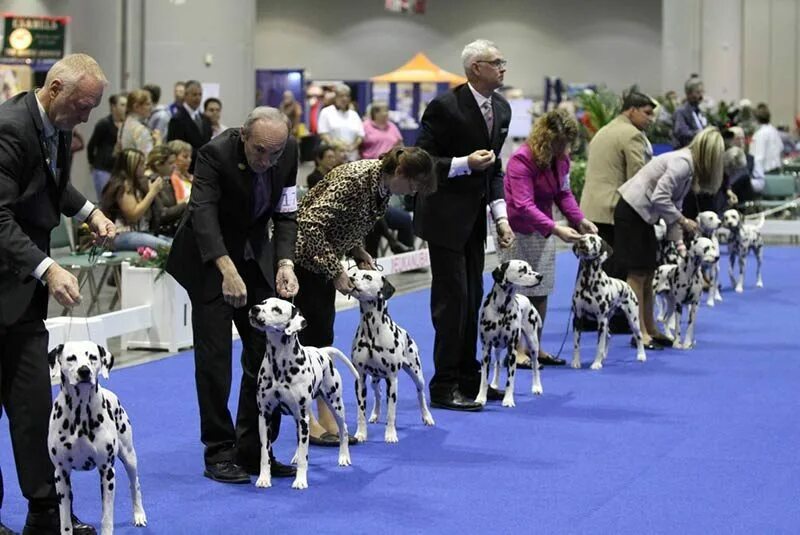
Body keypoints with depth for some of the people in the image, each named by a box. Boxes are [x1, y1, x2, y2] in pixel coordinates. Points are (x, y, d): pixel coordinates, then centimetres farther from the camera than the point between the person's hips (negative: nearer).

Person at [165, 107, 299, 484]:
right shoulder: (216, 153, -27)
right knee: (214, 357, -7)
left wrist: (284, 263, -20)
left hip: (256, 255, 5)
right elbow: (203, 212, -36)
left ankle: (254, 450, 10)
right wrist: (227, 269, -49)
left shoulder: (288, 152, -11)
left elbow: (285, 215, -4)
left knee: (268, 352, 2)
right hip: (209, 257, -5)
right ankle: (219, 454, 1)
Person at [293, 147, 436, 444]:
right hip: (302, 251, -9)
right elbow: (311, 225, -31)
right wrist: (336, 272, -27)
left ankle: (326, 418, 9)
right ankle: (308, 422, -3)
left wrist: (361, 257, -1)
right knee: (311, 335, -8)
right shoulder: (354, 180, -28)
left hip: (323, 257, 9)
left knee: (323, 336, 7)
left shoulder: (382, 187, 0)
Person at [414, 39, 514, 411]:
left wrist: (501, 216, 5)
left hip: (475, 216, 8)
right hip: (446, 216, -8)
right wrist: (465, 163, -24)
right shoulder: (446, 107, -16)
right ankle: (444, 387, -1)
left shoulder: (501, 109, 8)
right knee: (452, 298, -7)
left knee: (472, 298, 12)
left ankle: (468, 379, 22)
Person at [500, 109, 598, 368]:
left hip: (542, 229, 8)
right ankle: (517, 350, -3)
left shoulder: (561, 159, -1)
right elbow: (524, 205, -31)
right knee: (518, 291, -7)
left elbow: (563, 193, 6)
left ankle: (536, 348, 16)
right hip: (517, 229, -8)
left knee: (541, 290, 9)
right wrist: (556, 229, -38)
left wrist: (579, 219, -10)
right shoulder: (522, 159, -25)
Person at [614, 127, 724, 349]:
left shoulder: (689, 166, 11)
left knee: (648, 273, 12)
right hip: (631, 213, -10)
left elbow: (673, 205, 13)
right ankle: (639, 333, -1)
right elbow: (660, 198, -26)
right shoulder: (682, 163, -19)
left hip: (642, 215, 10)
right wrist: (683, 221, -16)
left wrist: (679, 243, 9)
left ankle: (650, 330, 19)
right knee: (637, 273, -5)